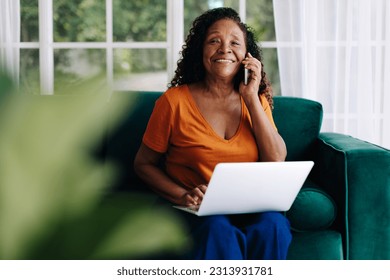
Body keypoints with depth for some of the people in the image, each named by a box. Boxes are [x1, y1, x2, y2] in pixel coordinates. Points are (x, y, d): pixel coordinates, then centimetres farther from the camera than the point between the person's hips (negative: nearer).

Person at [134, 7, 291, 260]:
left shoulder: (256, 100, 10)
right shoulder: (175, 101, -2)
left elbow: (277, 162, -3)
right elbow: (143, 164, 6)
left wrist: (251, 98, -6)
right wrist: (182, 196, -12)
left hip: (251, 209, 3)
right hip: (198, 211, -3)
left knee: (272, 226, -31)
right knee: (220, 231, -37)